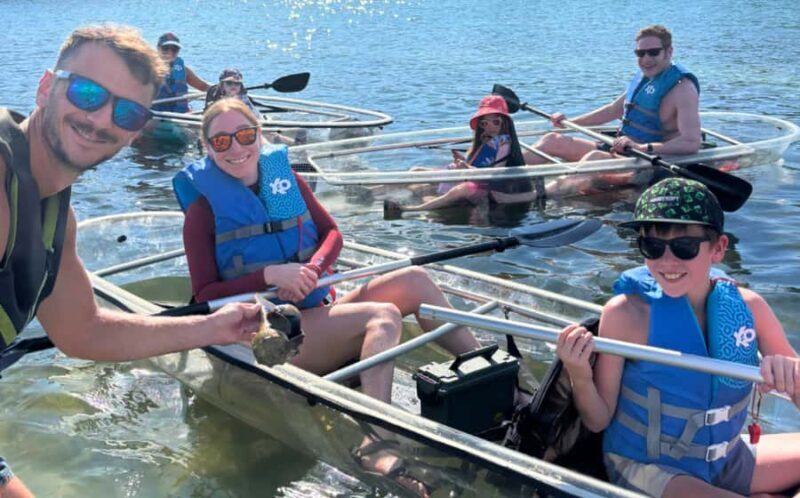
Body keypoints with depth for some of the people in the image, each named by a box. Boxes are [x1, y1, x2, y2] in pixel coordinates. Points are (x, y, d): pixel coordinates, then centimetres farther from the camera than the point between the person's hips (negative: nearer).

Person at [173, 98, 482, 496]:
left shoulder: (283, 174, 11)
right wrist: (270, 275, -22)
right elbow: (204, 294, -8)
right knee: (384, 315, -29)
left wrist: (312, 270, -10)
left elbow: (331, 233, 12)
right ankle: (375, 444, -47)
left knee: (413, 280, -12)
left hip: (316, 311, 6)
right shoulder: (204, 206, -3)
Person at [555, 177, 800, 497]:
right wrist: (580, 377, -32)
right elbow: (598, 420, -11)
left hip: (727, 463, 5)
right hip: (646, 468, -5)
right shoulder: (626, 313, -19)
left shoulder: (748, 306, -8)